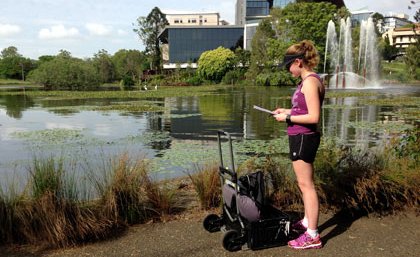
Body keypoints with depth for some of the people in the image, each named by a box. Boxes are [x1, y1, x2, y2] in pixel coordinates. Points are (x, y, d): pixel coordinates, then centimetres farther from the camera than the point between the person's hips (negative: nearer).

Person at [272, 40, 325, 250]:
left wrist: (287, 117, -15)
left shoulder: (310, 82, -18)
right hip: (303, 137, 10)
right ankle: (307, 222, 37)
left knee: (306, 185, -4)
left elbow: (313, 117, -23)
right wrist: (287, 111, 11)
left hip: (303, 138, -10)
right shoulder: (310, 80, 13)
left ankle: (312, 236, 6)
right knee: (304, 182, 21)